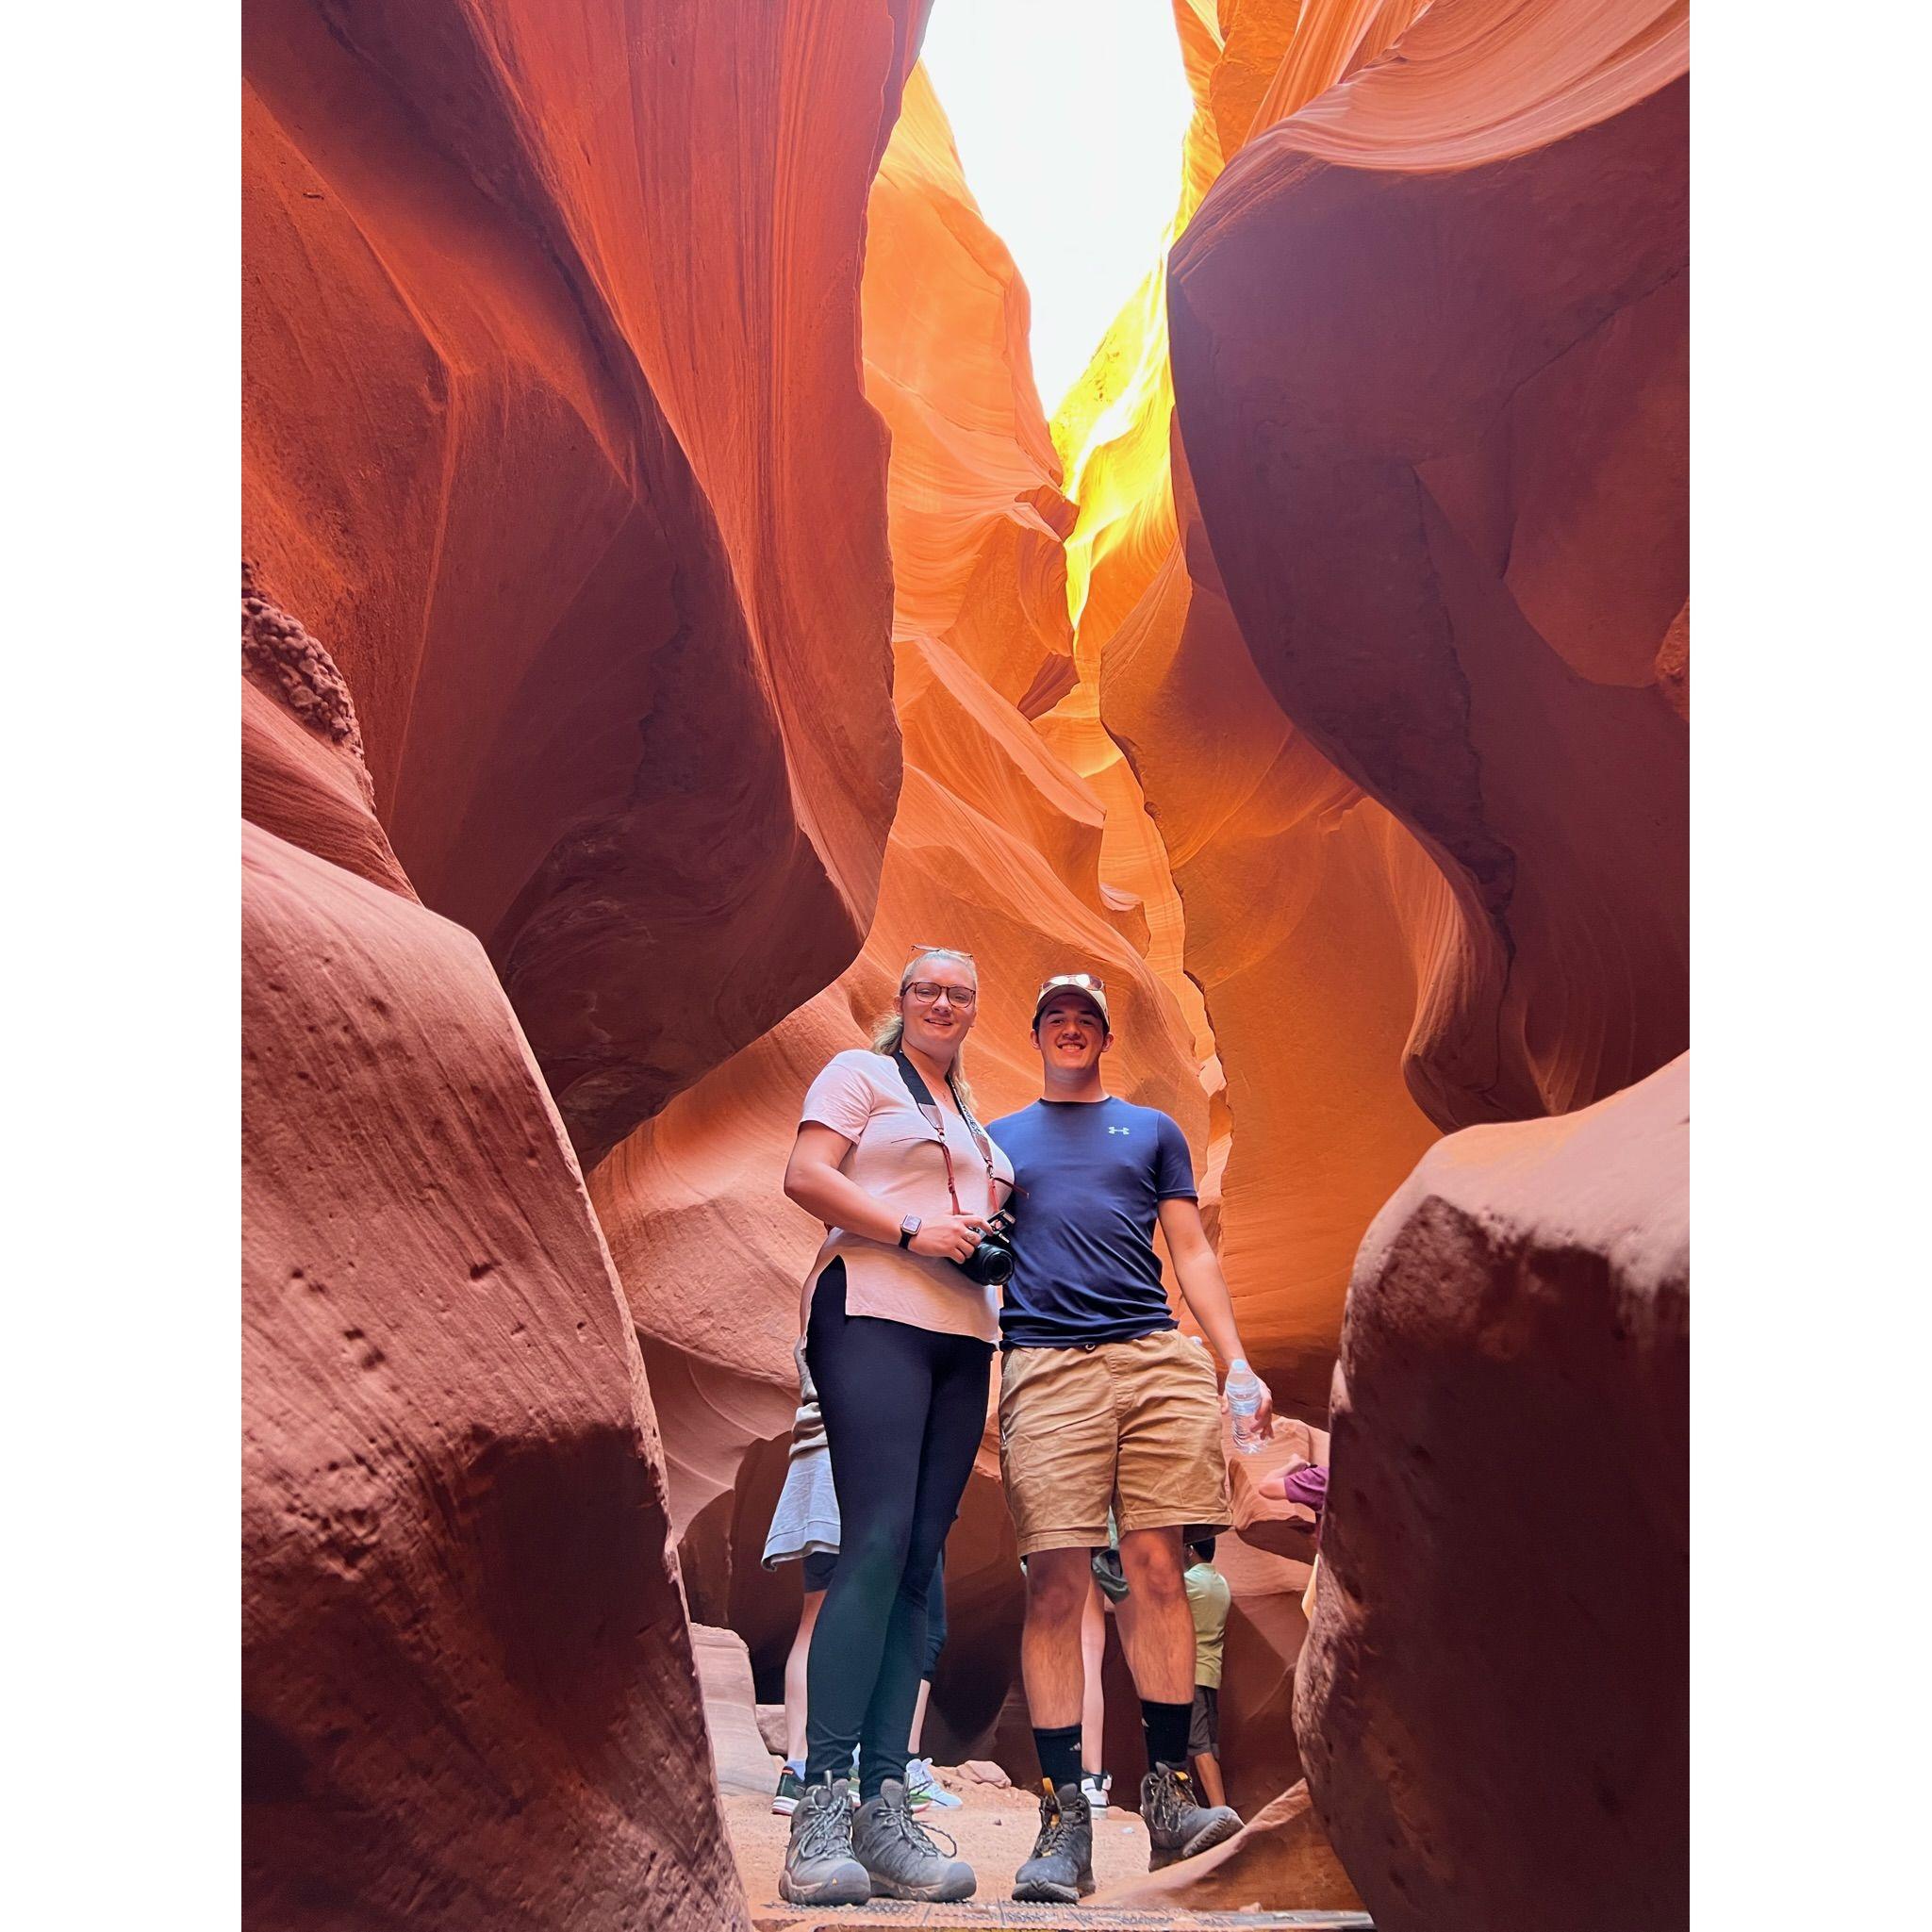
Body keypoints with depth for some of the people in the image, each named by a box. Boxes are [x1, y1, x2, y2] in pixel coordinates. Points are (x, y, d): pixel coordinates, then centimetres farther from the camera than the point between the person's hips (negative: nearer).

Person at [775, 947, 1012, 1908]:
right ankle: (820, 1806, -13)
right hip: (875, 1313, -7)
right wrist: (912, 1231, -12)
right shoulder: (861, 1073, 7)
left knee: (919, 1560, 1)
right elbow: (806, 1177, -6)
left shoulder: (977, 1118, 27)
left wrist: (991, 1235, 9)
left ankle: (883, 1807, 3)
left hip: (962, 1333, 7)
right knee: (877, 1542, -17)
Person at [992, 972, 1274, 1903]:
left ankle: (1167, 1791, 9)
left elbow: (1192, 1252, 16)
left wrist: (1237, 1363, 5)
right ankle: (1063, 1815, 0)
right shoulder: (997, 1139, 21)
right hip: (1046, 1364, -1)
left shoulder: (1153, 1129, 21)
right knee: (1055, 1583, -6)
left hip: (1157, 1359, 1)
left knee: (1157, 1568, -2)